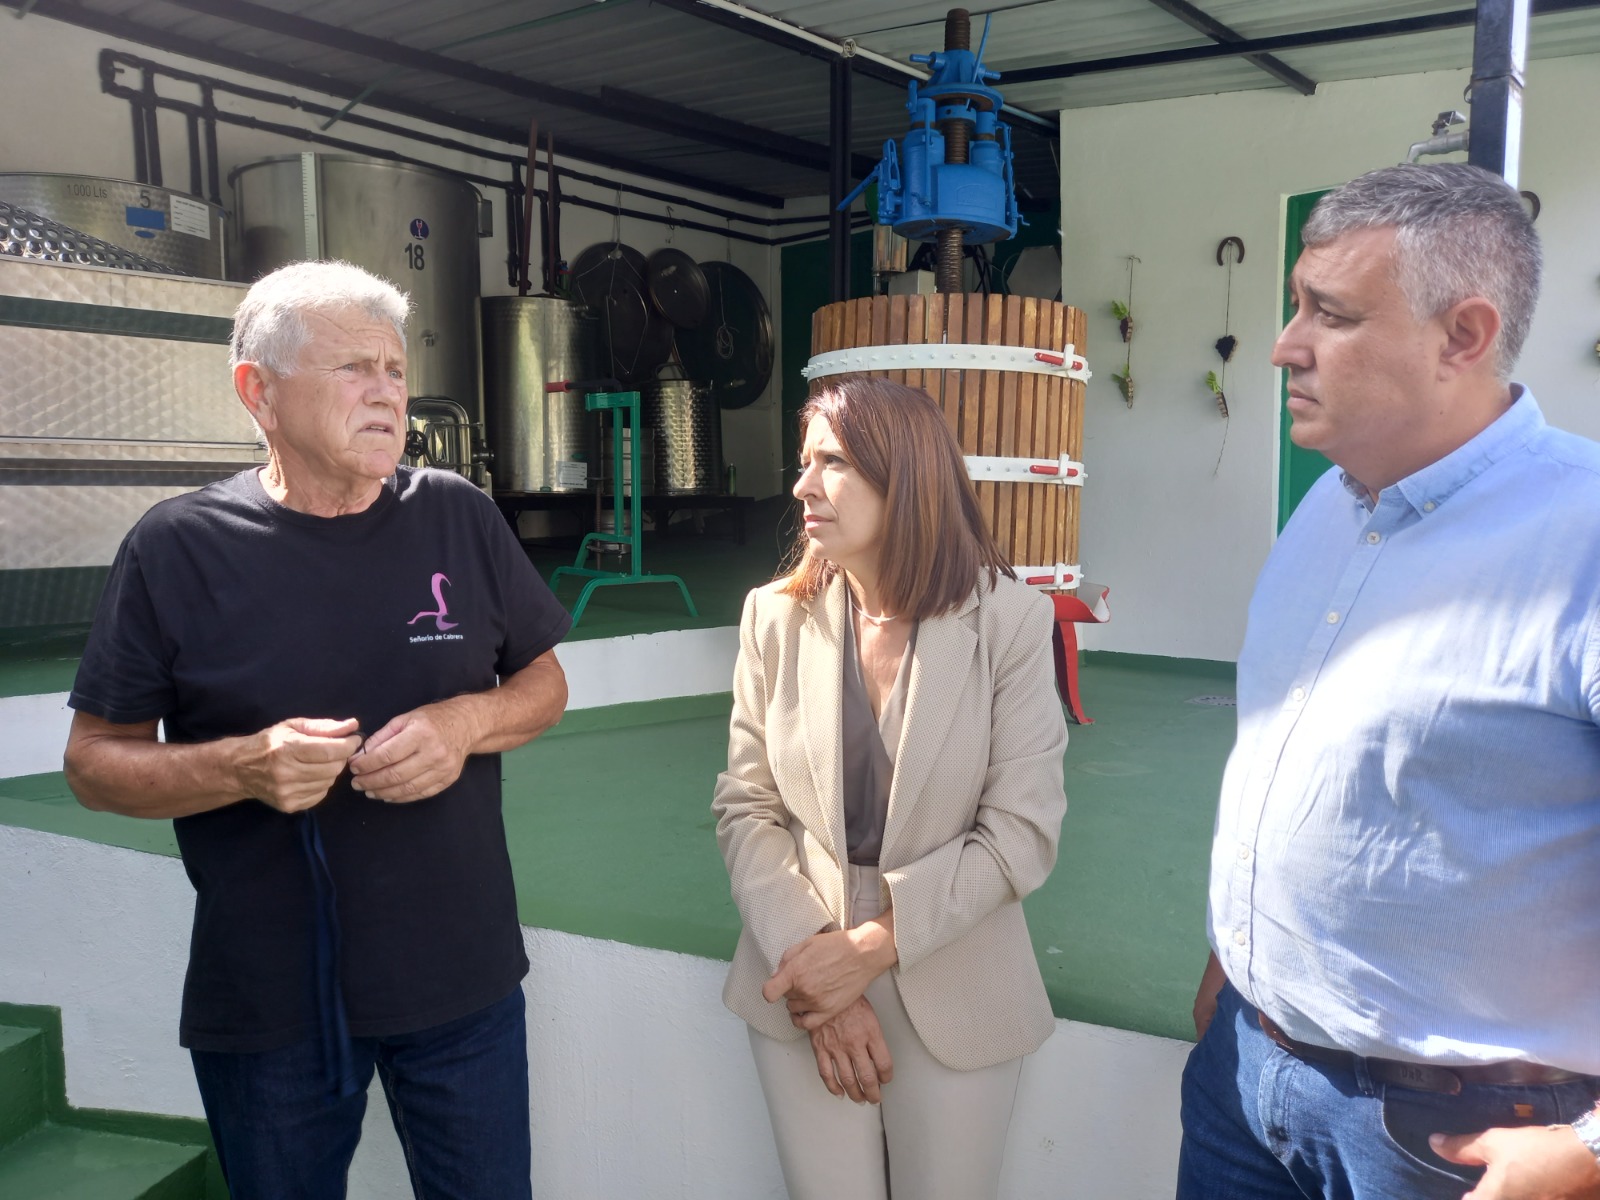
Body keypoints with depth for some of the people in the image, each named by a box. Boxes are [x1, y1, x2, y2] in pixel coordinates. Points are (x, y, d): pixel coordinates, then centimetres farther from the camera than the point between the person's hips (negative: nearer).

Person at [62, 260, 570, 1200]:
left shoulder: (460, 517, -2)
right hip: (264, 1000, -1)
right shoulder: (176, 548, -8)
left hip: (461, 976, 2)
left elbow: (545, 683, 7)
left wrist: (466, 721, -15)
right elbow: (95, 760, -3)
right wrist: (243, 766, -21)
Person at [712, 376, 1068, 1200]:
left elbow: (1022, 834, -13)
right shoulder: (775, 617, -2)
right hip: (804, 988, 2)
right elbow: (745, 808, -3)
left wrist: (870, 948, -17)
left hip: (952, 994, -1)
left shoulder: (1010, 620, -10)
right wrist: (811, 963, -14)